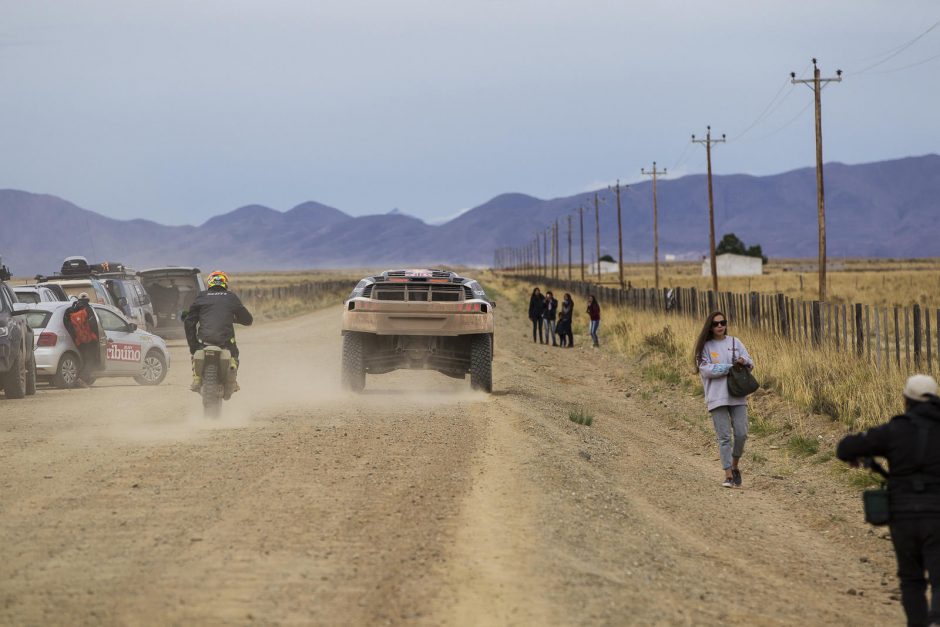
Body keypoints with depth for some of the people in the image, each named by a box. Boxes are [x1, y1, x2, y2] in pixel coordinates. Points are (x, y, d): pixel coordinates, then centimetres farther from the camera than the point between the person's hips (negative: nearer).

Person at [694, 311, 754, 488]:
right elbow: (705, 369, -10)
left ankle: (735, 466, 20)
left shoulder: (734, 342, 10)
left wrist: (743, 361, -15)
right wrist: (731, 367, -13)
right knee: (724, 437, -5)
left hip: (737, 395, 3)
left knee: (741, 434, -3)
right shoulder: (705, 346, 2)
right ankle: (728, 474, -3)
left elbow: (750, 364, 10)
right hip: (716, 397, -3)